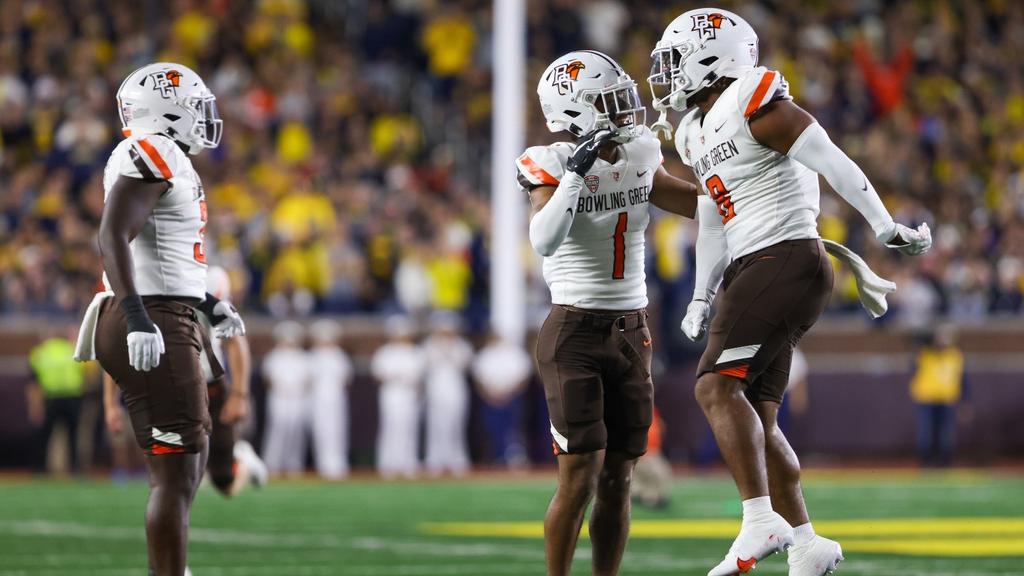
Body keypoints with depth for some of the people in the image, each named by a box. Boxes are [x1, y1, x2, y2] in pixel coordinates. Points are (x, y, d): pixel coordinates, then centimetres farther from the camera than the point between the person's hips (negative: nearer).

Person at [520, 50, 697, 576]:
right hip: (574, 334, -6)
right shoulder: (552, 165, -12)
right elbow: (543, 241, -30)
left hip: (631, 333, 6)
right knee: (580, 478, -11)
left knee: (617, 482, 6)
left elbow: (700, 203, 21)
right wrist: (576, 173, -33)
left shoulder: (640, 157, 5)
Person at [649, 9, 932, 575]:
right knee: (755, 417, 6)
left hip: (787, 260, -10)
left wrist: (886, 229, -15)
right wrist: (702, 296, 23)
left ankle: (761, 522, -29)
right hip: (751, 272, 10)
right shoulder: (695, 132, 19)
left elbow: (834, 164, -14)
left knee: (716, 385, -21)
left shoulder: (754, 106, -11)